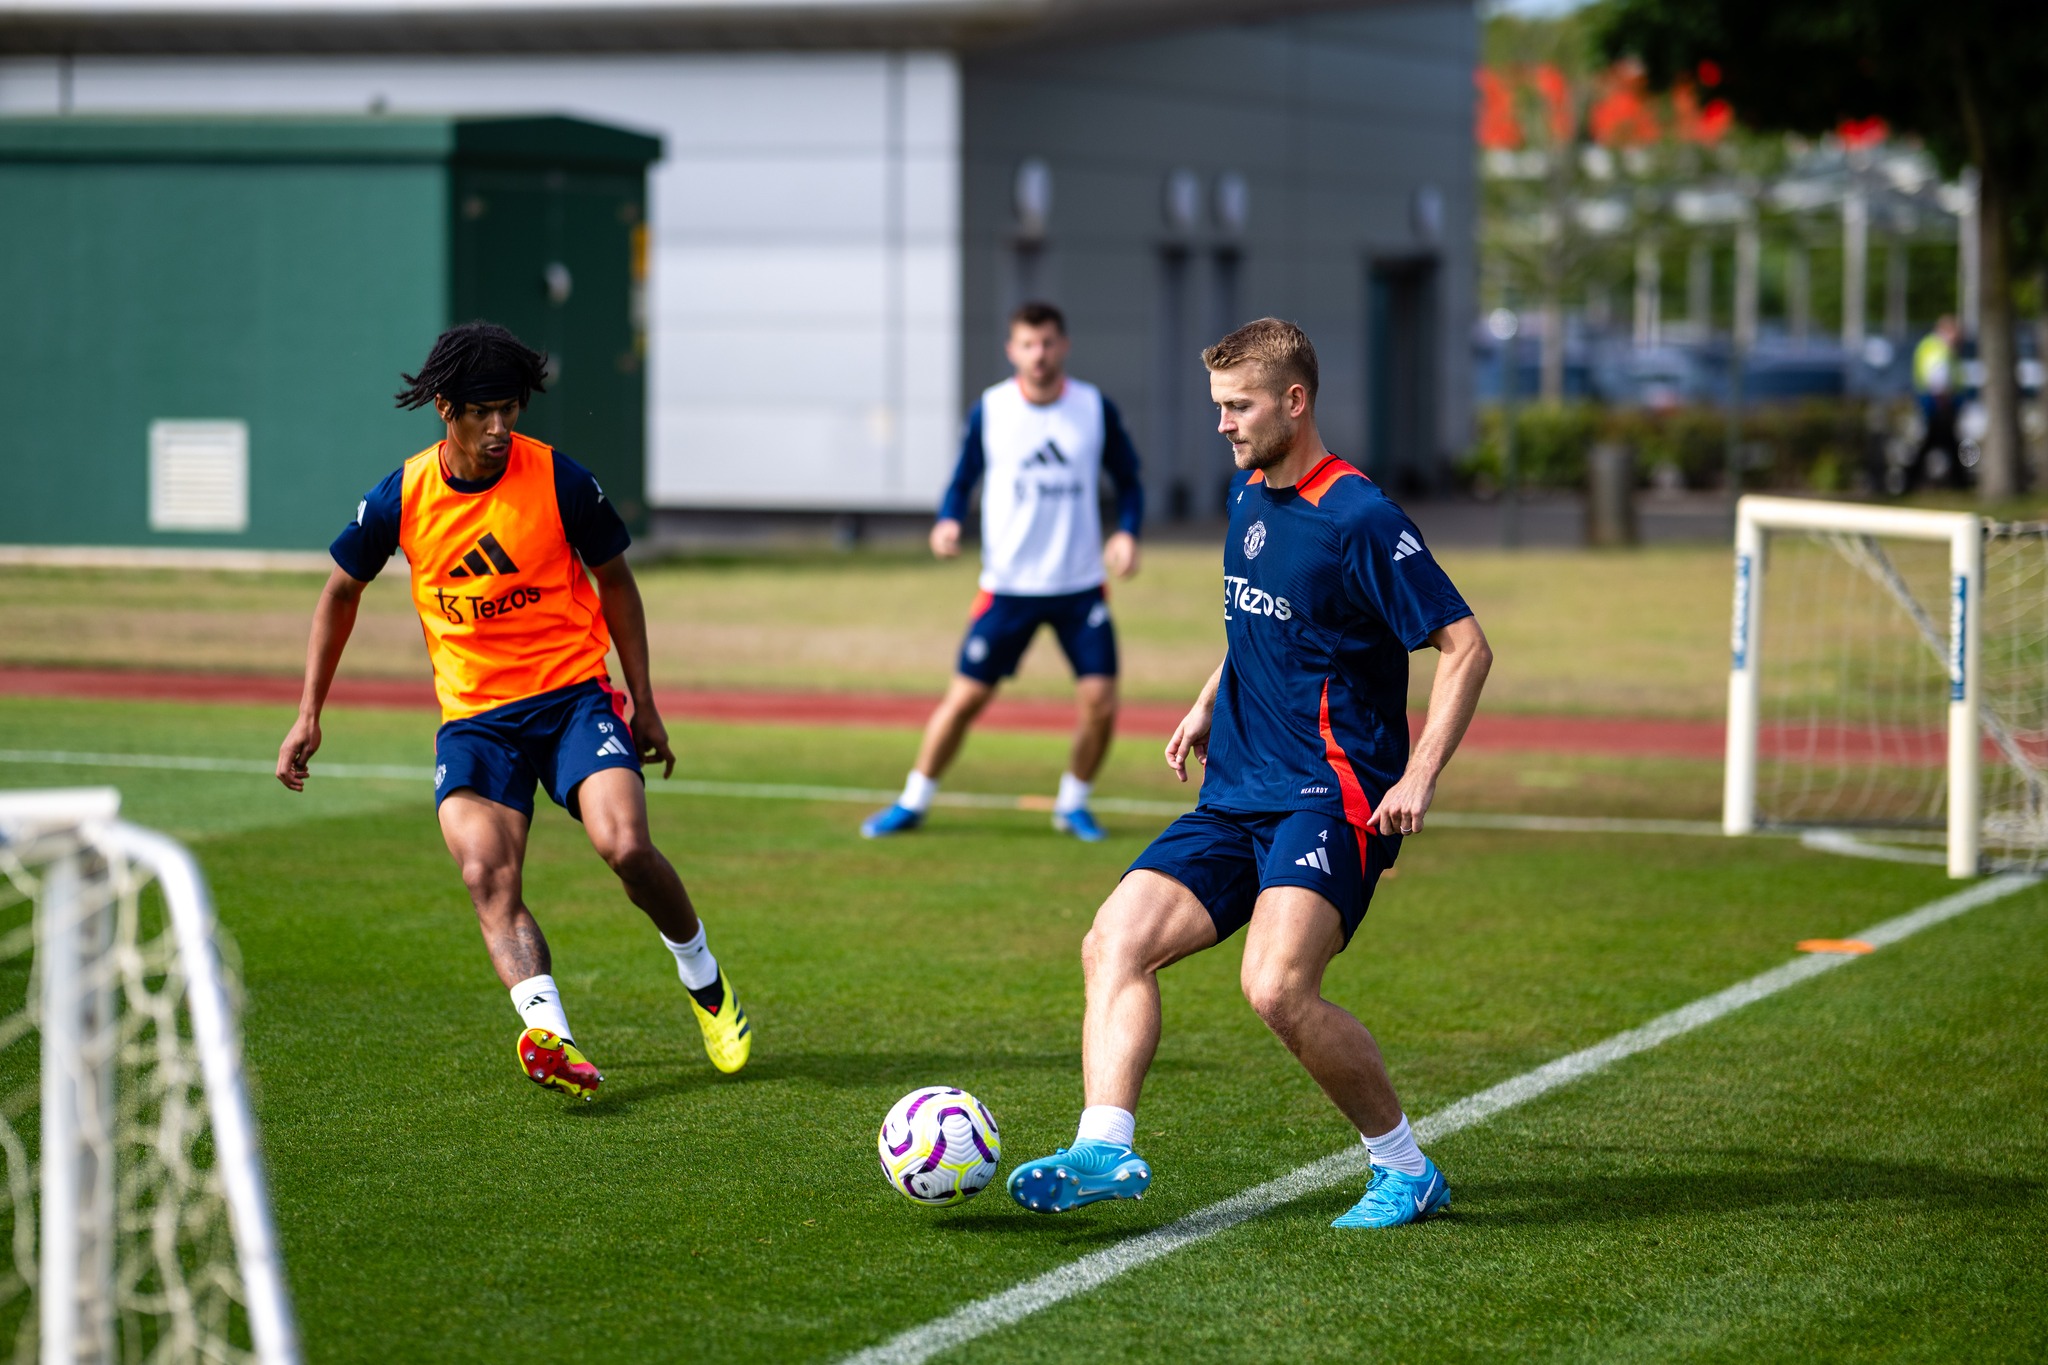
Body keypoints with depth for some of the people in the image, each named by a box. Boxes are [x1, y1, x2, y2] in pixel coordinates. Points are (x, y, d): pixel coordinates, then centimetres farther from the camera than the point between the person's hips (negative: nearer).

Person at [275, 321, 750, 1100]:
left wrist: (644, 705, 6)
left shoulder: (560, 481, -7)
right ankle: (551, 1039, -36)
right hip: (472, 715, 2)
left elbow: (613, 582, 7)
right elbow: (342, 592, 12)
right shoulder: (401, 500, -3)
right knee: (486, 875, -22)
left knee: (626, 847, -21)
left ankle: (705, 984, 7)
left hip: (574, 694, -1)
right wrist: (309, 715, 8)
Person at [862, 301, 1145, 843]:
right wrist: (948, 522, -13)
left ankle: (1073, 803, 16)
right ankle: (913, 803, 15)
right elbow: (963, 480, 7)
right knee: (965, 697, -2)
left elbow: (1128, 480, 9)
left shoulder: (1095, 408, -1)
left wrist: (1126, 533, -9)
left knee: (1100, 702, -8)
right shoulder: (989, 411, -2)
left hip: (1080, 586, 1)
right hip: (1008, 587, -1)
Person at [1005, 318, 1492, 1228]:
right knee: (1114, 943, -9)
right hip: (1235, 799, 9)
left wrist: (1419, 779, -18)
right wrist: (1210, 704, 23)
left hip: (1330, 799, -8)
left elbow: (1466, 647, -12)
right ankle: (1105, 1147, -18)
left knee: (1276, 987, -26)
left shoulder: (1357, 519, -13)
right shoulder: (1246, 497, 13)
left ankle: (1406, 1172, -9)